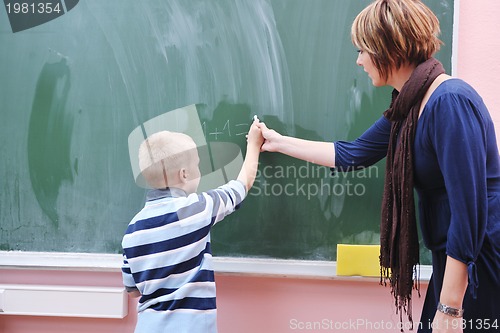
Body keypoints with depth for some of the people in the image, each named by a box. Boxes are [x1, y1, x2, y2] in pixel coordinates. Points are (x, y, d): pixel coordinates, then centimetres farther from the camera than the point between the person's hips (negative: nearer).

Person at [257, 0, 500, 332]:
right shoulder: (407, 108, 8)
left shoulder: (450, 101, -22)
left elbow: (470, 209, -26)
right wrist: (278, 142, 26)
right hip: (455, 257, 9)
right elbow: (350, 155, 20)